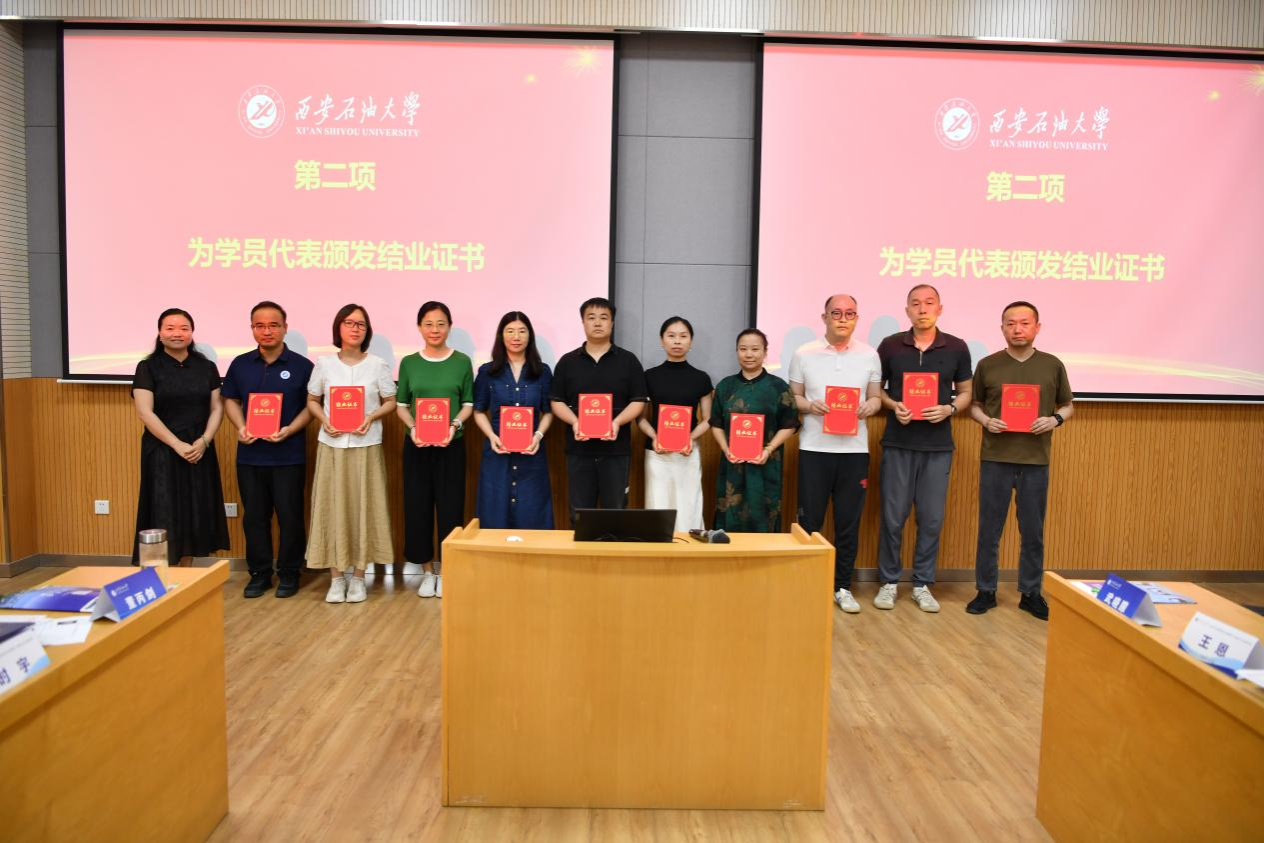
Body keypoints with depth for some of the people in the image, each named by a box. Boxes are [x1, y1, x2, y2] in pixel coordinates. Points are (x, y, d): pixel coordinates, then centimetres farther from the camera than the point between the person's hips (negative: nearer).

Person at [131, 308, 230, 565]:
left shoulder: (206, 367, 7)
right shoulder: (148, 367, -2)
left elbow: (216, 408, 5)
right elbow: (145, 413, -9)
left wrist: (203, 441, -11)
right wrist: (178, 445, -16)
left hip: (200, 450, 3)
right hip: (162, 450, -3)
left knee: (194, 515, 7)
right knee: (164, 517, -3)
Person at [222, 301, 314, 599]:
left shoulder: (301, 366, -3)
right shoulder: (240, 364, 8)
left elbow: (311, 405, -2)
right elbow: (231, 400, 13)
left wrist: (289, 431, -16)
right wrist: (241, 428, -5)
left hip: (289, 455, -3)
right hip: (250, 454, 3)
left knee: (290, 516, 3)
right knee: (254, 516, 10)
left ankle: (289, 573, 17)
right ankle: (259, 573, 22)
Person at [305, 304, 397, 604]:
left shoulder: (378, 365, 0)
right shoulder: (324, 364, 3)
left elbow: (391, 402, 4)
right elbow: (312, 401, 11)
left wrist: (372, 417, -14)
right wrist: (324, 420, -8)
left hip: (366, 445, -1)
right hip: (332, 445, 1)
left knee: (364, 508, 2)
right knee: (332, 508, 2)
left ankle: (357, 576, 14)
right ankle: (336, 577, 13)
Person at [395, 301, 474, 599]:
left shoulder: (462, 362, 1)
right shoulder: (409, 363, 4)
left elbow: (469, 403, 3)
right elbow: (401, 405, 7)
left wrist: (454, 425, -14)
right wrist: (413, 428, -10)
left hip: (451, 445, -1)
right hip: (416, 445, 1)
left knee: (450, 506, 1)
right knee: (417, 506, 3)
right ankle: (427, 571, 17)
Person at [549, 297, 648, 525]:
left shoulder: (628, 360, 5)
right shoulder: (567, 361, 8)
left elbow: (638, 401, 2)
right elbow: (556, 401, 8)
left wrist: (617, 422, -16)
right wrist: (574, 422, -12)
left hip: (616, 449, -1)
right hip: (579, 448, 1)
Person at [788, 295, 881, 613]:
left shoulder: (869, 355, 8)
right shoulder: (803, 354, 3)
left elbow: (876, 397, 12)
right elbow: (793, 397, 6)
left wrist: (869, 407, -10)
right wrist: (809, 405, -14)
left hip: (854, 448, 1)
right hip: (814, 448, -1)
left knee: (848, 522, 6)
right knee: (809, 519, 3)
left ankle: (843, 587, 19)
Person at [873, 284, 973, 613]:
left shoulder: (957, 348, 3)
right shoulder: (890, 345, 1)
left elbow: (966, 392, 10)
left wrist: (949, 409, -10)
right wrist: (893, 405, -12)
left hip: (938, 447, 1)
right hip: (897, 444, -1)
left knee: (931, 518, 6)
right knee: (893, 516, 3)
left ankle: (922, 585, 19)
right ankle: (888, 582, 17)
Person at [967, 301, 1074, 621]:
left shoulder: (1053, 365, 4)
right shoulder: (987, 365, 2)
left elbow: (1068, 405, 12)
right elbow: (973, 404, 11)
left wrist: (1055, 419, -8)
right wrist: (986, 421, -9)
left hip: (1036, 460, 1)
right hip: (995, 459, 0)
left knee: (1033, 531, 9)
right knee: (989, 529, 6)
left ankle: (1031, 593, 23)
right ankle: (985, 591, 18)